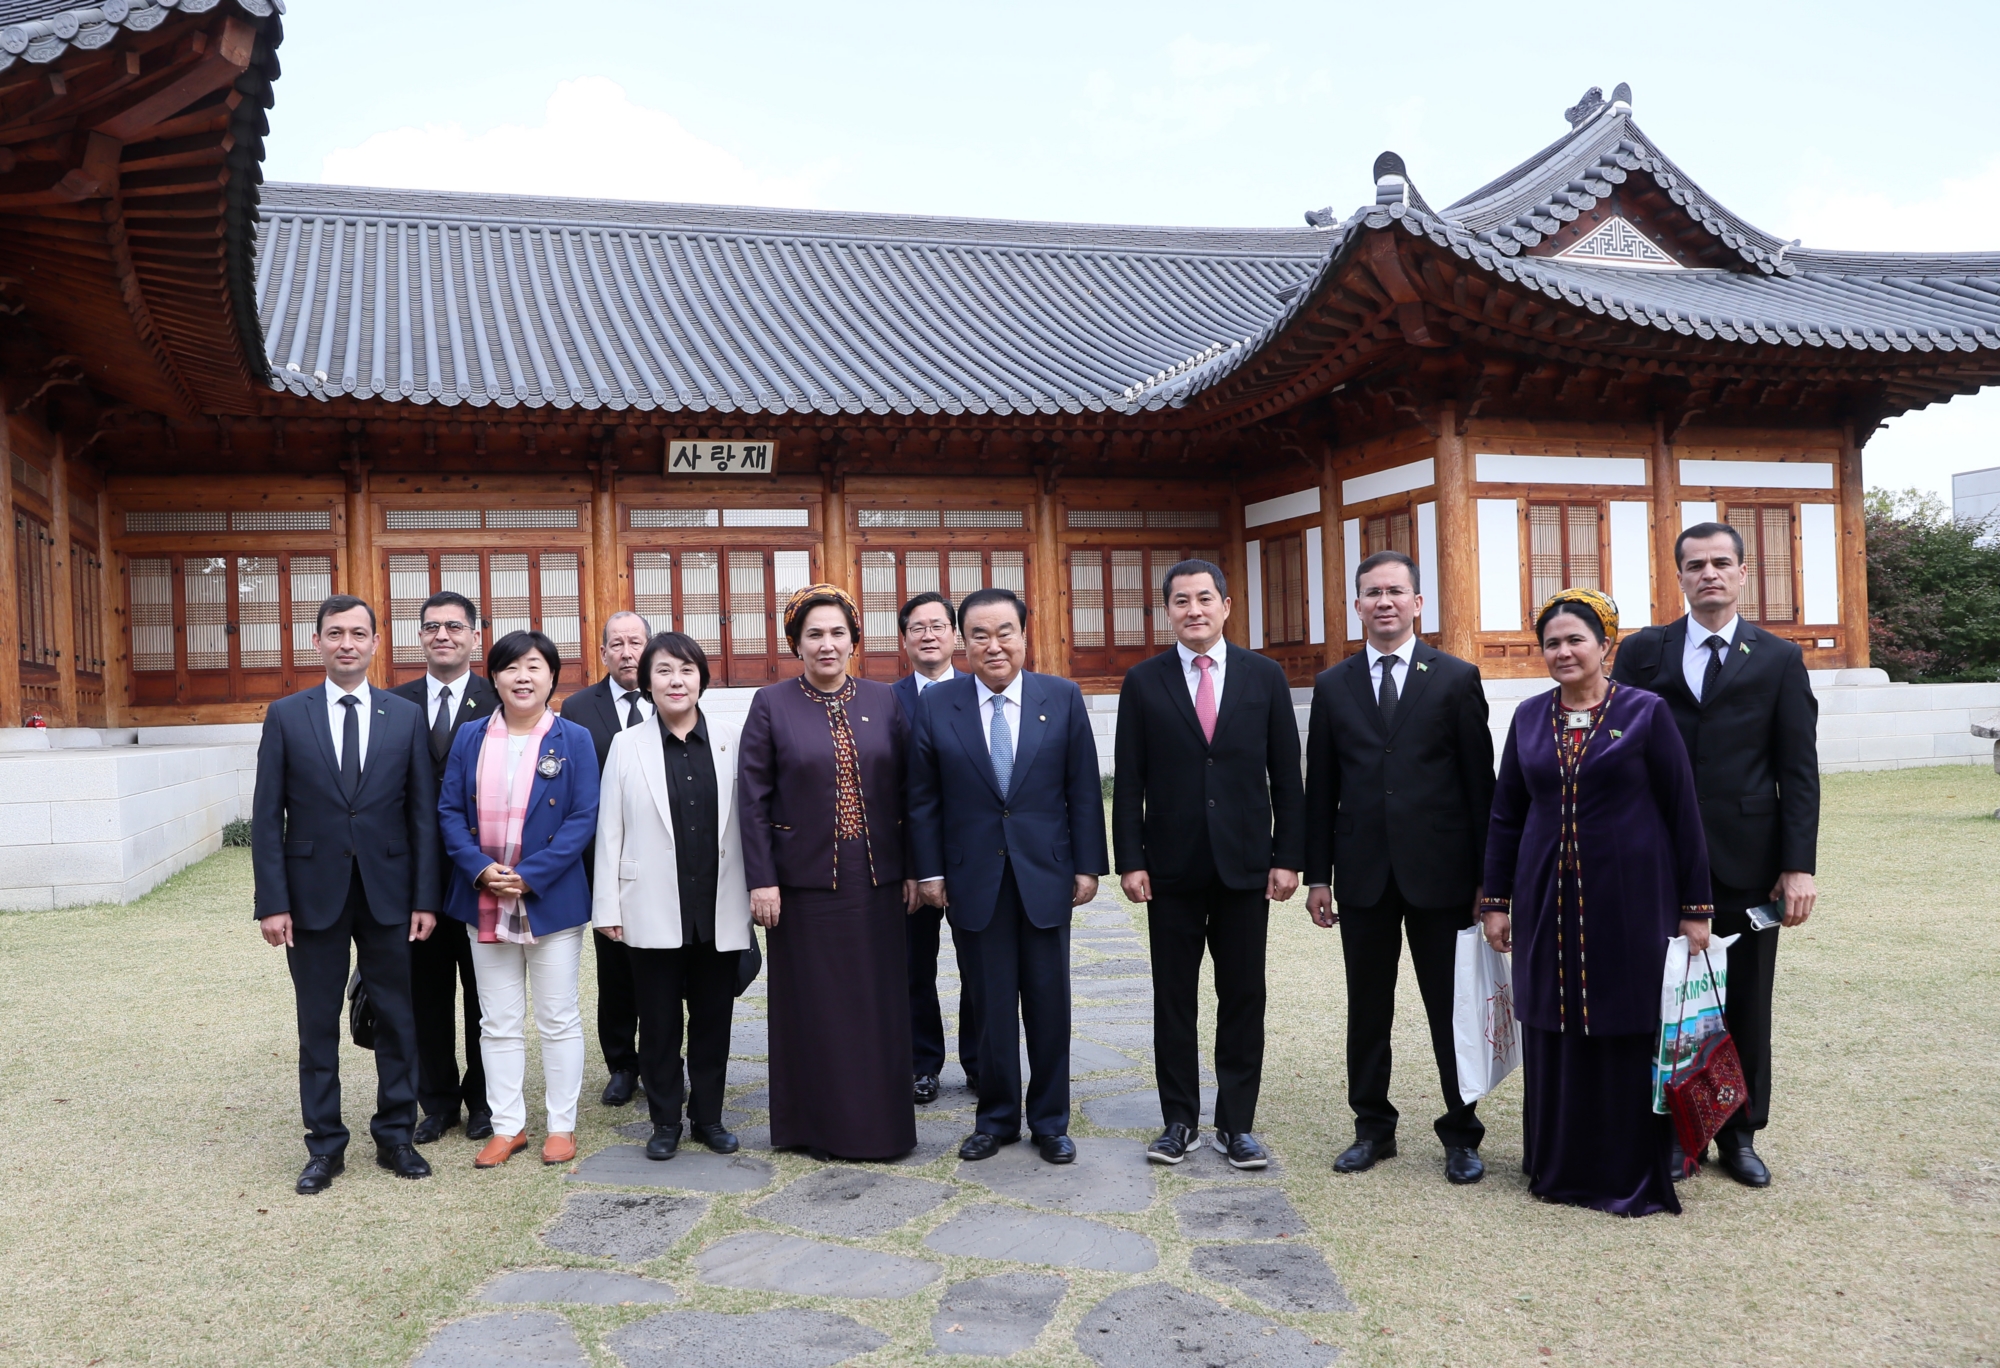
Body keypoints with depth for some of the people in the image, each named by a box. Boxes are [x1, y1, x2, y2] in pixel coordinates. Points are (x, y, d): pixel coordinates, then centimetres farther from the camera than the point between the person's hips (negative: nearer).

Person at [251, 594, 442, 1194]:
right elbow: (267, 816, 0)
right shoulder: (286, 716, 2)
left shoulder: (407, 716, 2)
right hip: (314, 892, 0)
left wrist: (425, 898, -3)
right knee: (318, 1025, 9)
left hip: (389, 894, 0)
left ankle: (394, 1136, 22)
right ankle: (325, 1145, 21)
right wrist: (272, 901, -7)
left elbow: (424, 813, 1)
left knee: (396, 1019, 8)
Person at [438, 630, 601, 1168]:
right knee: (498, 1023, 11)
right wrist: (480, 870, -13)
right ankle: (507, 1127, 23)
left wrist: (529, 876, -16)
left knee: (558, 1020, 7)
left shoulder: (574, 740, -4)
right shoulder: (471, 739, 5)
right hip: (485, 900, 3)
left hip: (552, 899, -3)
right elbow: (449, 811, 2)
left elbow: (583, 819, -9)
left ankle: (562, 1125, 19)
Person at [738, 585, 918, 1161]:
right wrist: (761, 880, -9)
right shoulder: (772, 704, -2)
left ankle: (880, 1121, 22)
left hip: (875, 881, 2)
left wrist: (912, 869, 4)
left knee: (879, 1001, 8)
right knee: (813, 1004, 6)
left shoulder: (883, 701, 5)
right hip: (804, 882, -2)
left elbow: (906, 790, 7)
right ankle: (819, 1125, 21)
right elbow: (752, 797, -4)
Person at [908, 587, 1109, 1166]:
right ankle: (997, 1118, 23)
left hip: (1046, 872, 0)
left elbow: (1083, 789, 1)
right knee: (992, 1003, 8)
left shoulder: (1063, 697, -1)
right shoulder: (937, 705, -1)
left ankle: (1050, 1121, 22)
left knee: (1048, 1000, 8)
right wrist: (931, 871, 0)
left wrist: (1088, 865, -2)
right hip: (975, 876, 0)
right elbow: (923, 798, 3)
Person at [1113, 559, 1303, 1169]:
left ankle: (1236, 1123, 19)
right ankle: (1180, 1120, 20)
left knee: (1243, 997, 7)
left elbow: (1286, 776, 2)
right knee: (1174, 998, 8)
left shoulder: (1265, 676, 2)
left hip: (1245, 864, 0)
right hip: (1172, 867, 0)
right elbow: (1129, 782, 0)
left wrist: (1288, 857, -2)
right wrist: (1130, 861, -6)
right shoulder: (1143, 681, 1)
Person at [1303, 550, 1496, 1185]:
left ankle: (1461, 1134, 21)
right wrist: (1318, 874, 4)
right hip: (1363, 874, 2)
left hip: (1440, 871, -2)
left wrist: (1486, 875, -4)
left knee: (1452, 1009, 6)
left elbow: (1480, 781, -1)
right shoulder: (1332, 686, 6)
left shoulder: (1457, 678, 0)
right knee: (1367, 1009, 11)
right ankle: (1373, 1127, 25)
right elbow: (1320, 787, 7)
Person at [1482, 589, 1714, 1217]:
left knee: (1628, 1034, 3)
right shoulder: (1529, 717, 7)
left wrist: (1694, 907, -5)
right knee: (1554, 1033, 9)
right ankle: (1560, 1166, 23)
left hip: (1629, 898, -3)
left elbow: (1683, 813, -3)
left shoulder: (1646, 712, -4)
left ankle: (1633, 1177, 17)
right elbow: (1506, 813, 10)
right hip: (1548, 900, 3)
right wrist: (1496, 900, 7)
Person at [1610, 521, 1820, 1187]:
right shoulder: (1642, 652, 5)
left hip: (1747, 862, 0)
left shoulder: (1779, 659, 6)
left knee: (1746, 1006, 10)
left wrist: (1798, 865, -6)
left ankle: (1740, 1136, 24)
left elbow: (1799, 771, 1)